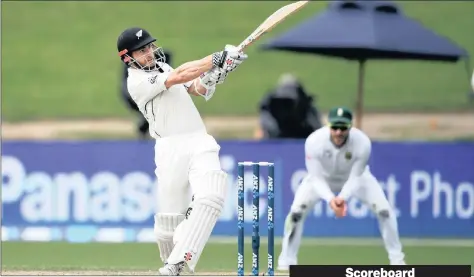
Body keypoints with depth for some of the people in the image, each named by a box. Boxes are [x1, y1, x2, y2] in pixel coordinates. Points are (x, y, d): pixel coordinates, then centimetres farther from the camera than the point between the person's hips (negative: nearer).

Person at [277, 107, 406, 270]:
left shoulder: (362, 142, -34)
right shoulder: (314, 141, -36)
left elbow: (355, 178, -26)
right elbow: (316, 178, -29)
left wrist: (343, 197, -44)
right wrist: (330, 198, -46)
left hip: (353, 178, 0)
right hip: (323, 178, 0)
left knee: (384, 210, -13)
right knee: (297, 211, -18)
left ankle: (396, 259, 5)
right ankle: (286, 262, -2)